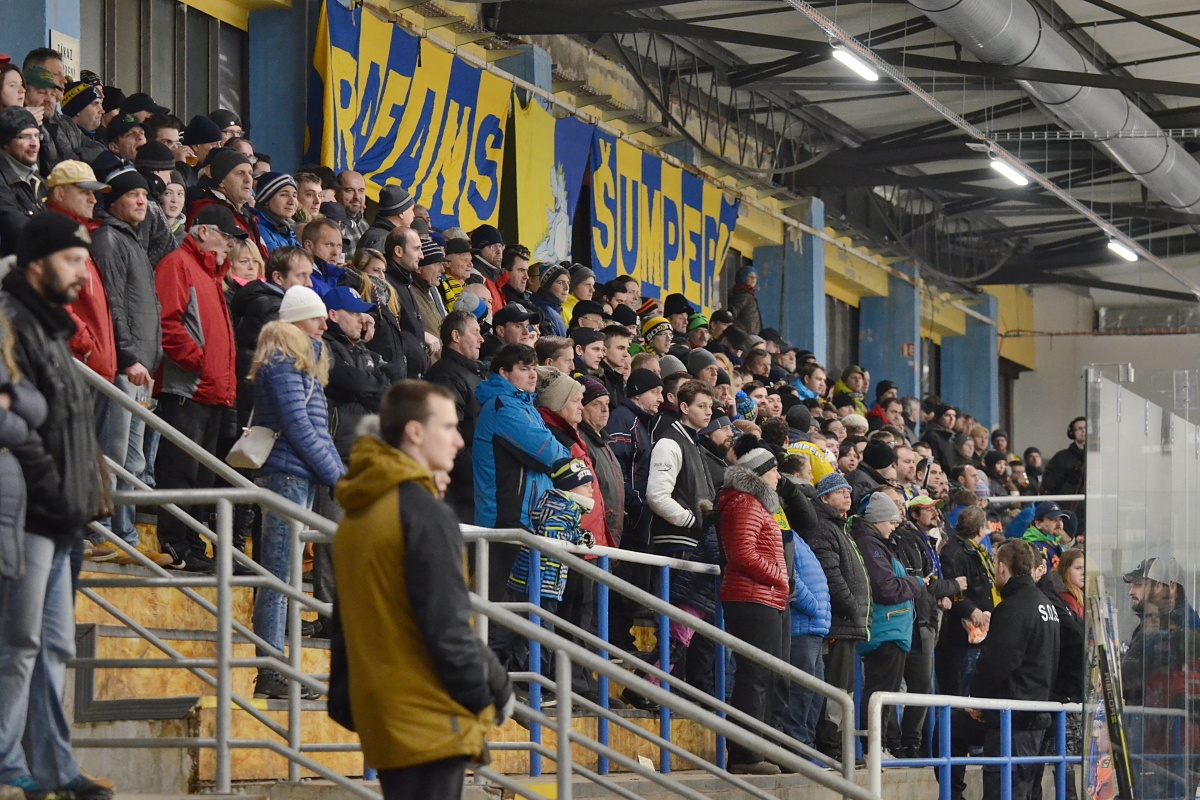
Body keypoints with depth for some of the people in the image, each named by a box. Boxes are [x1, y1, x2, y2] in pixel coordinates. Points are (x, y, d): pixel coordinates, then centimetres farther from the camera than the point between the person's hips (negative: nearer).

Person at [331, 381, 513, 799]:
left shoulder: (356, 516, 13)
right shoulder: (425, 513, -14)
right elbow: (448, 627, -17)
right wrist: (492, 693, -5)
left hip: (381, 715, 9)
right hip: (429, 719, -9)